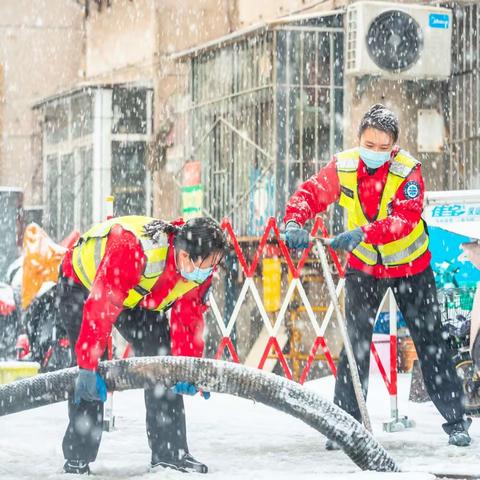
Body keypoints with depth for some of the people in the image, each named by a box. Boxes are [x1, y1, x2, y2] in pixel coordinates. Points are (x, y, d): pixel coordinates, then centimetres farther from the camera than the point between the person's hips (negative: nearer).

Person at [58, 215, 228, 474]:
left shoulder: (200, 265, -22)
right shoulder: (132, 249, -44)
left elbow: (188, 317, -10)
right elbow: (100, 309, -44)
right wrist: (87, 367, -44)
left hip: (139, 297, 6)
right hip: (83, 284, -6)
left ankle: (170, 452, 2)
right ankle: (77, 457, -6)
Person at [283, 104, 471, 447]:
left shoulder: (408, 170, -24)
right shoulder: (343, 167, -14)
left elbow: (406, 219, -37)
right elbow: (311, 194, -17)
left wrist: (362, 233, -52)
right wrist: (294, 223, -39)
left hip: (410, 266, -2)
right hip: (364, 265, 2)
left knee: (430, 342, 3)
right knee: (356, 341, -4)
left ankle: (456, 420, 12)